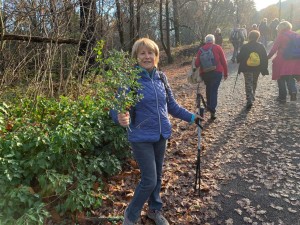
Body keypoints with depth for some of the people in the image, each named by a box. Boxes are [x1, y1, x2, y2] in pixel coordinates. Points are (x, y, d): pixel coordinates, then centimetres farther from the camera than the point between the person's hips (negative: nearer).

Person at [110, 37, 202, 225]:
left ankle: (155, 210, 43)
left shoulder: (161, 77, 2)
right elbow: (117, 106, -19)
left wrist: (191, 117, 13)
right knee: (149, 180, -3)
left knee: (158, 176, 19)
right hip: (141, 137, -5)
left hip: (162, 135, 6)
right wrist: (120, 117, -41)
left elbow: (172, 105, 11)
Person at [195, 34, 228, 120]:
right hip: (217, 72, -2)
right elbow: (223, 61, 0)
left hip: (204, 73, 3)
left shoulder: (201, 49, 7)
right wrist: (225, 73, 7)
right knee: (214, 90, -2)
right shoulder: (217, 47, 1)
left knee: (208, 89, 22)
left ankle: (209, 105, 31)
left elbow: (197, 63, -1)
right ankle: (212, 110, -15)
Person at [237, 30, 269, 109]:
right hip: (257, 69, 3)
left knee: (248, 84, -1)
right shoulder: (261, 46, -1)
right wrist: (264, 69, 8)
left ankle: (249, 100, -15)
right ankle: (252, 96, 36)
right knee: (254, 83, 21)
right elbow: (265, 58, 1)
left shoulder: (245, 47, -10)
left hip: (247, 69, -3)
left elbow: (240, 57, -6)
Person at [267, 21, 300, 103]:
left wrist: (268, 57, -3)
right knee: (290, 78, 17)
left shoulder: (281, 35, -7)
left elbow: (274, 48, -12)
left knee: (281, 79, 8)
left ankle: (282, 97, 11)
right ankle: (293, 91, -7)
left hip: (282, 60, -5)